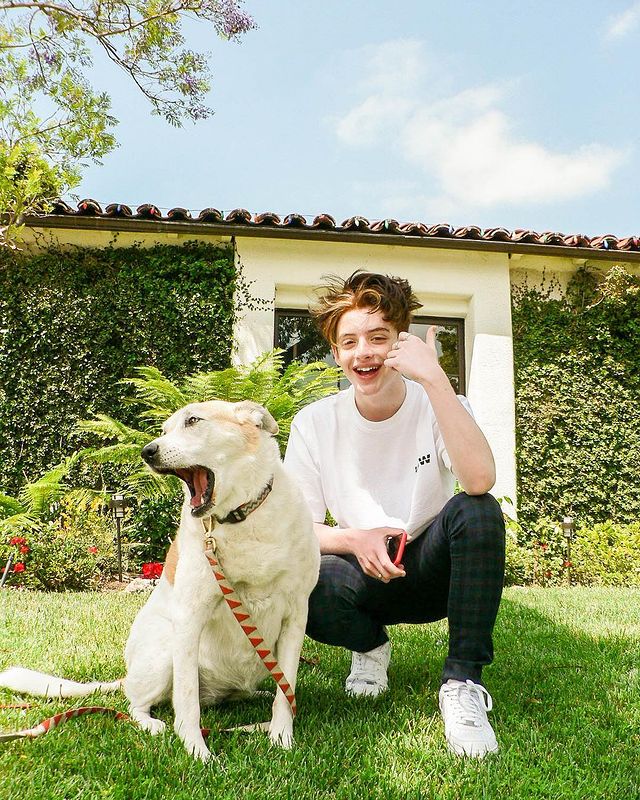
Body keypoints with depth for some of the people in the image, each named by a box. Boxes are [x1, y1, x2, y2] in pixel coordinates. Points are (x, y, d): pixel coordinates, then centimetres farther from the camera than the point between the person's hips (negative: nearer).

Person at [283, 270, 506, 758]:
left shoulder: (439, 405, -11)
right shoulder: (315, 423, -8)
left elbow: (480, 480, -33)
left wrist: (435, 377, -37)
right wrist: (354, 539, -26)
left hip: (432, 572, -1)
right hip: (365, 579, 1)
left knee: (476, 511, -31)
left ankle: (463, 682, -17)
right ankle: (370, 645, 5)